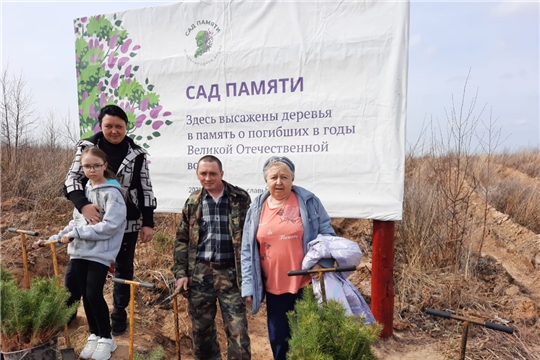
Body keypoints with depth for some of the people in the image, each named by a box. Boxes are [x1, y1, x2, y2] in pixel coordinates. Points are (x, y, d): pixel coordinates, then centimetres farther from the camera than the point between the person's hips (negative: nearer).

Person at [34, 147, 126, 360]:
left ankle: (106, 339, 13)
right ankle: (94, 335, 28)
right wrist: (54, 239, 9)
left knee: (94, 294, -7)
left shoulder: (112, 192, -11)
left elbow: (109, 226, -20)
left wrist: (75, 234, -17)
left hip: (100, 252, -6)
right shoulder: (83, 190, 11)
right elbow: (76, 222, 17)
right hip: (79, 251, 6)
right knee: (85, 295, 10)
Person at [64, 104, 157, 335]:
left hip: (126, 222, 0)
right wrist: (82, 205, -28)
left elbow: (145, 189, 0)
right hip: (92, 218, 0)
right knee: (76, 265, 8)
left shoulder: (137, 153, -2)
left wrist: (148, 222, -3)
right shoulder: (87, 146, -2)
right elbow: (72, 178, -8)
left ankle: (119, 314, 31)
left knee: (123, 267, 12)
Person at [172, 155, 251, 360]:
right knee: (201, 329, 15)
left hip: (231, 274, -3)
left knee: (238, 330, 0)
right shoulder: (193, 202, 7)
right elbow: (182, 240, 10)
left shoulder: (240, 198, -2)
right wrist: (180, 273, 2)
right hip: (200, 274, 3)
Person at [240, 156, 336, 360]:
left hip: (306, 284, -2)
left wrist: (321, 262, -17)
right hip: (274, 288, 3)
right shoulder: (257, 208, 3)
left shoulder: (308, 201, -4)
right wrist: (248, 286, 2)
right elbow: (248, 251, 5)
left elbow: (326, 233, -2)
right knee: (278, 340, 15)